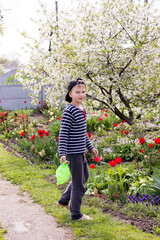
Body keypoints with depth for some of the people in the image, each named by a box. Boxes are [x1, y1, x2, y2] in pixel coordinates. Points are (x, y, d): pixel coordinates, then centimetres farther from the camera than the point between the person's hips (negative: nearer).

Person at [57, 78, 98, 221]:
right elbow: (63, 133, -20)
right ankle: (76, 214, 18)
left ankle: (64, 200, 38)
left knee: (85, 176, 24)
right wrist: (62, 154, -25)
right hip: (73, 152, -10)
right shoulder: (69, 111, -17)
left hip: (81, 151, 10)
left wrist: (91, 147, 22)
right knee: (78, 183, 1)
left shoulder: (81, 109, 10)